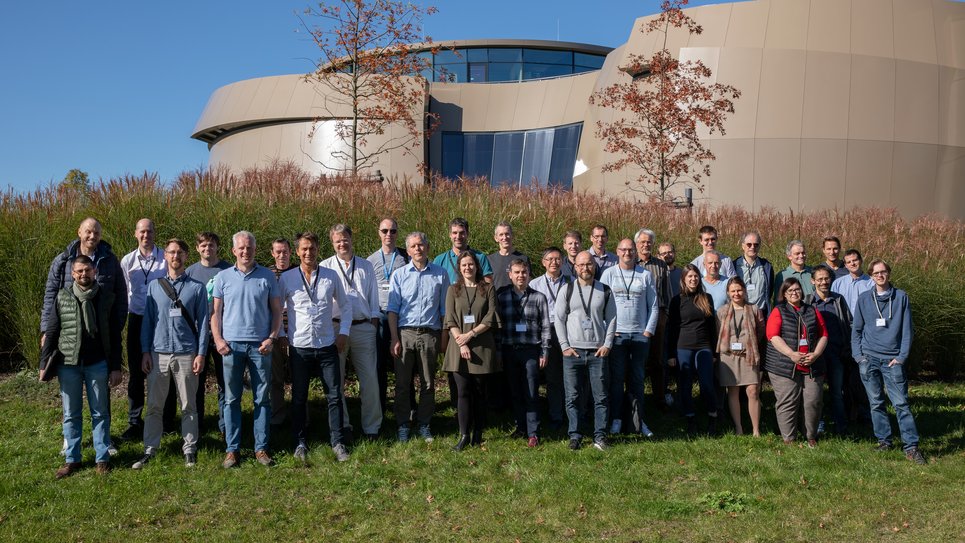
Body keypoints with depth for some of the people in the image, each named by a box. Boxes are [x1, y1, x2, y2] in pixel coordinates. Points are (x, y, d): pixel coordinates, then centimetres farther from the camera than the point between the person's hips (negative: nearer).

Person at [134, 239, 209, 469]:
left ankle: (190, 450, 13)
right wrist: (145, 352, 2)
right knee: (154, 405, 4)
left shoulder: (196, 287, 4)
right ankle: (150, 450, 12)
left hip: (186, 354, -1)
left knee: (188, 406, 5)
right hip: (158, 354, 2)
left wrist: (201, 354, -4)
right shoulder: (154, 286, 9)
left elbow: (202, 322, 2)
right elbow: (147, 320, 9)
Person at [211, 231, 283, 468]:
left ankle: (261, 448, 11)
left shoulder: (268, 277, 4)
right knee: (231, 399, 4)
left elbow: (277, 310, 6)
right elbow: (216, 312, 8)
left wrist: (272, 338, -5)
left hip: (260, 346, 0)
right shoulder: (223, 277, 6)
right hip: (232, 345, 0)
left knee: (262, 399, 4)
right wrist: (218, 339, -4)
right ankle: (231, 449, 11)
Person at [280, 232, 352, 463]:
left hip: (327, 346, 1)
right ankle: (300, 444, 20)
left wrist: (343, 332, 5)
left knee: (334, 396, 2)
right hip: (299, 347, 0)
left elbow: (345, 304, 13)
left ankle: (337, 443, 12)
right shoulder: (286, 278, -1)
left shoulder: (331, 276, 3)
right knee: (299, 398, 8)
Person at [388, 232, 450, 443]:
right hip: (405, 332, 0)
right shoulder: (399, 275, 5)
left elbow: (444, 309, 9)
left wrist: (444, 338, 4)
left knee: (428, 383, 7)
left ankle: (424, 424, 18)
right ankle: (403, 425, 12)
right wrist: (395, 339, -4)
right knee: (402, 382, 2)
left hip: (430, 334, 0)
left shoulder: (440, 274, 6)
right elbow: (392, 309, 3)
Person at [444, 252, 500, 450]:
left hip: (482, 346, 0)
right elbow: (450, 320, 2)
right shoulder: (453, 290, 10)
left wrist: (471, 334, -11)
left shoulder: (488, 289, 8)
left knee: (480, 392, 3)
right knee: (463, 392, -3)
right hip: (459, 347, 0)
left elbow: (491, 318, -1)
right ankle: (464, 435, -1)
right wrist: (461, 343, -10)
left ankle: (478, 434, 10)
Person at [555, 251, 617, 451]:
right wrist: (565, 346, -4)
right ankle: (574, 436, 9)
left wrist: (607, 345, -2)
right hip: (573, 351, 0)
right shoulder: (567, 290, 4)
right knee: (572, 397, 1)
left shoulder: (605, 291, 7)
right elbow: (559, 319, 4)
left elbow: (611, 319, 8)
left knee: (601, 396, 1)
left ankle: (600, 436, 8)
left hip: (598, 351, 1)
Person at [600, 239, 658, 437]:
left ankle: (638, 421, 11)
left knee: (637, 379, 6)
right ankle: (616, 420, 8)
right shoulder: (608, 274, 3)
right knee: (616, 379, 1)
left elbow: (654, 306, 8)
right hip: (616, 334, -1)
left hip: (640, 335, 1)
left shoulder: (646, 275, 6)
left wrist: (649, 331, -1)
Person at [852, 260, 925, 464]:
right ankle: (884, 440, 16)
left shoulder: (901, 297, 4)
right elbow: (856, 330, 11)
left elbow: (907, 330, 3)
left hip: (893, 360, -2)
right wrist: (859, 355, 1)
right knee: (876, 403, 6)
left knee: (901, 403, -6)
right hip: (869, 359, 2)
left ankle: (911, 446, -4)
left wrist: (902, 357, -5)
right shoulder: (864, 299, 7)